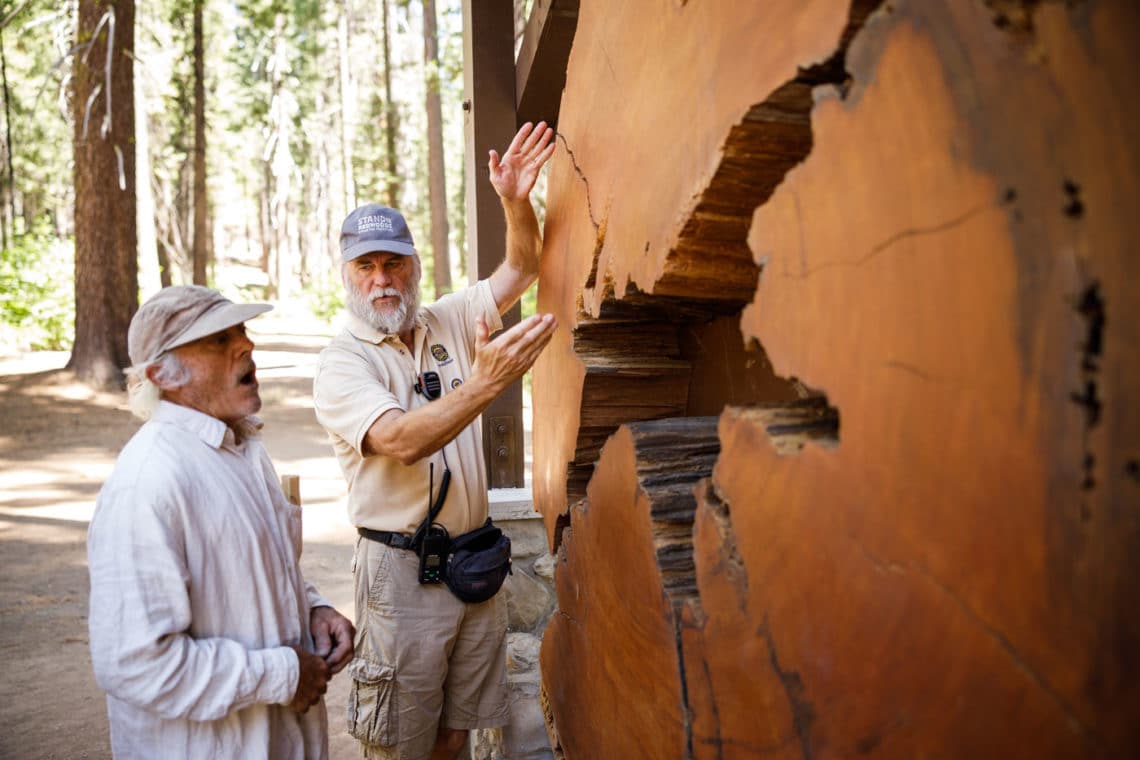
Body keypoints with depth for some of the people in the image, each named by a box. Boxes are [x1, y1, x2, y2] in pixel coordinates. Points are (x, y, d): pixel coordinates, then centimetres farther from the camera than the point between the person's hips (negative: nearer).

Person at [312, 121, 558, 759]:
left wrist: (516, 201, -14)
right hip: (401, 568, -5)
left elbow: (522, 268, 5)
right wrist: (485, 383, -38)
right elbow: (401, 441, -26)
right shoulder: (341, 364, -10)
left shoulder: (447, 322, 8)